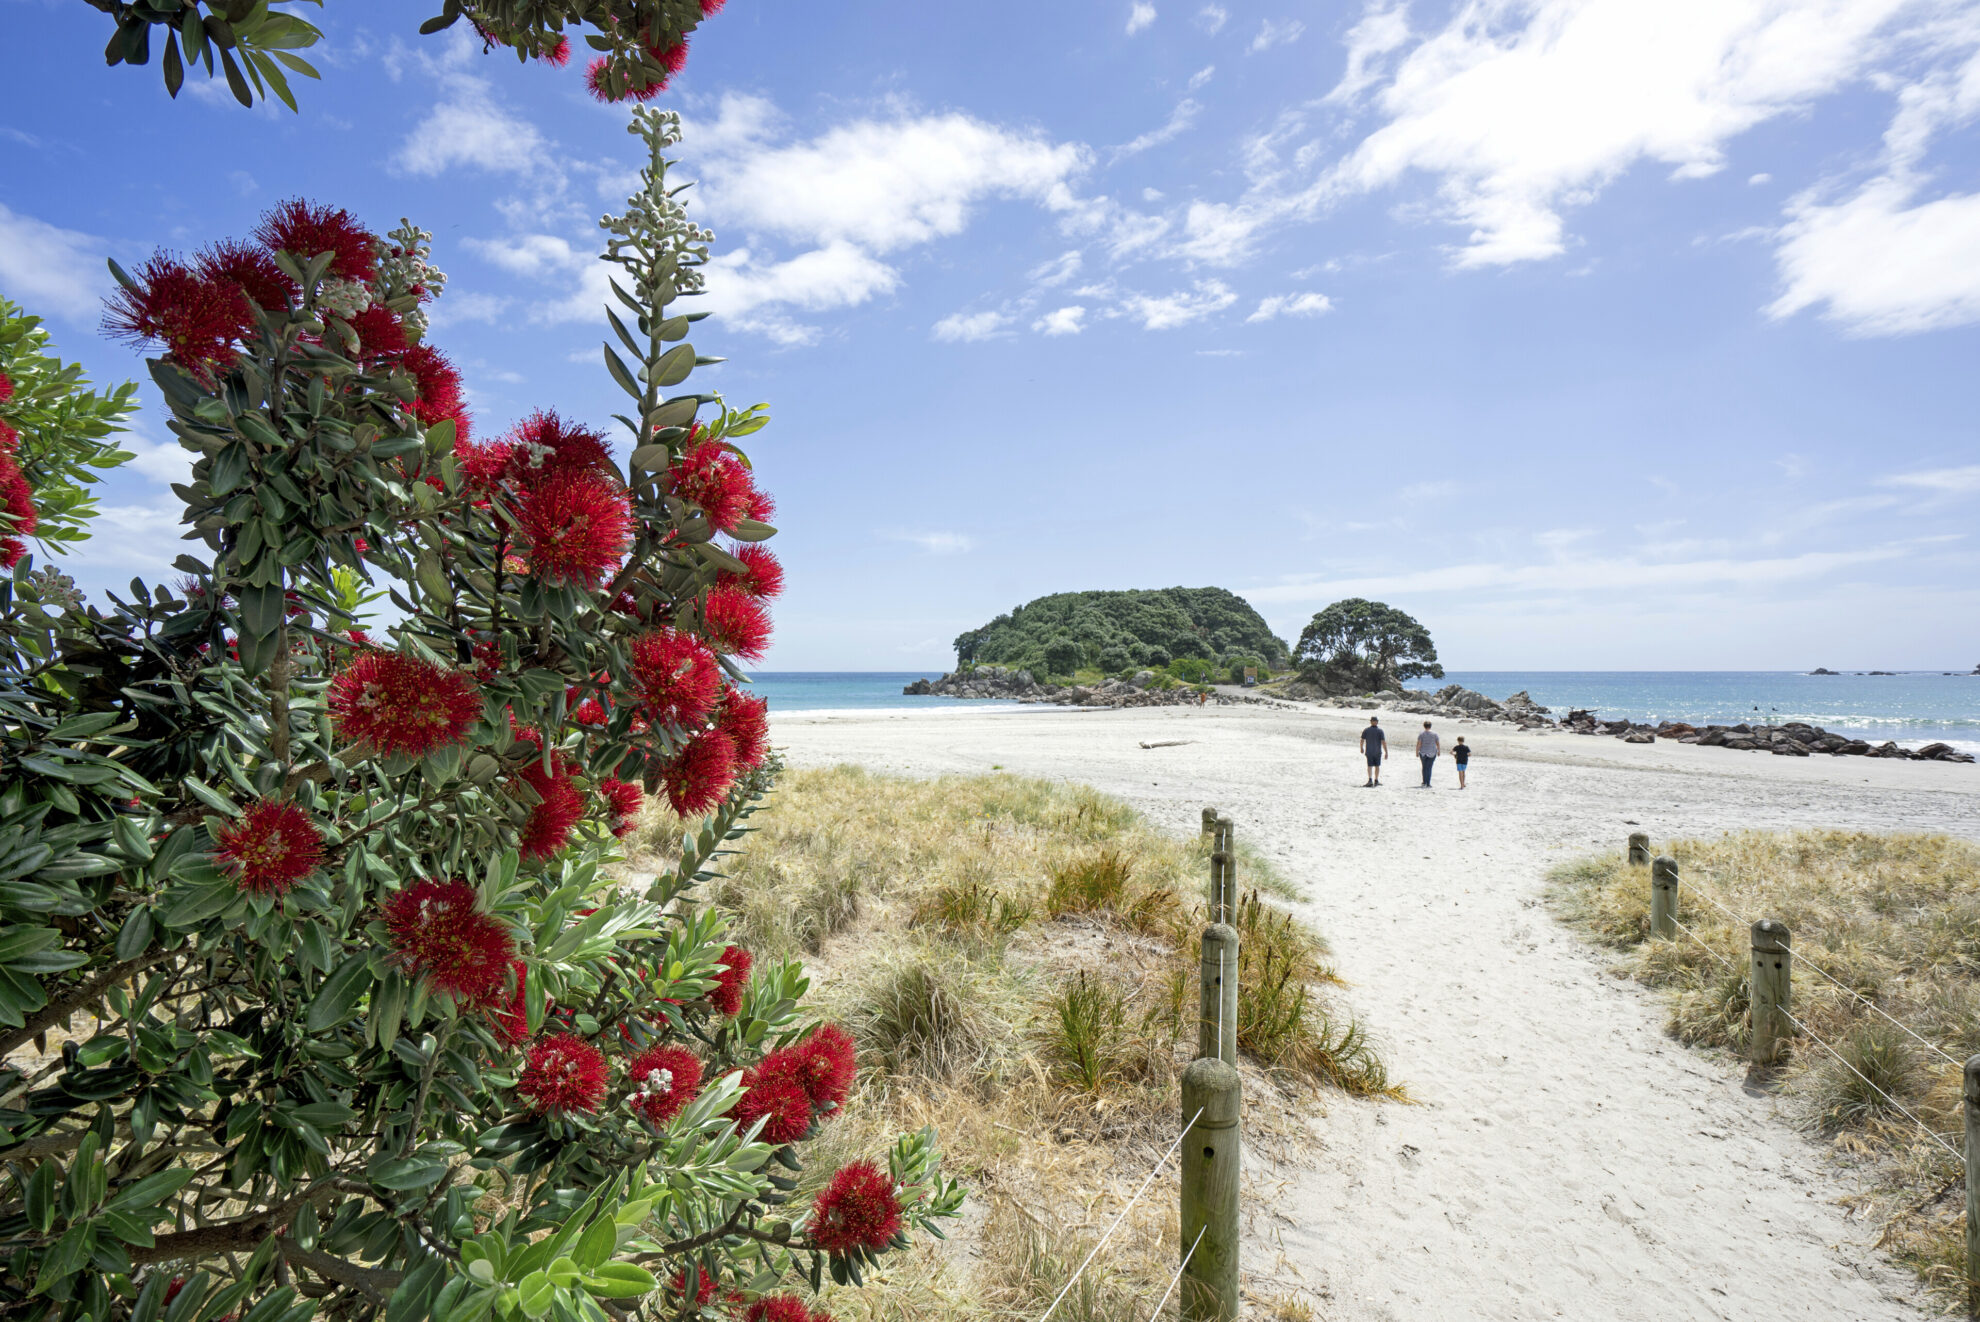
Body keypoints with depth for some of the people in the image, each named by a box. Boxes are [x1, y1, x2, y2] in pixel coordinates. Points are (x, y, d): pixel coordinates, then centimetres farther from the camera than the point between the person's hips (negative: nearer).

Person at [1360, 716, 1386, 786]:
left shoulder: (1366, 730, -4)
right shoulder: (1380, 731, -9)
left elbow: (1362, 740, 2)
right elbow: (1384, 742, -13)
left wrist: (1361, 748, 19)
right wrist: (1386, 752, -9)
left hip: (1369, 752, 0)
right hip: (1377, 752, 0)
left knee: (1370, 766, 3)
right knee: (1377, 766, 15)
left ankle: (1370, 780, -17)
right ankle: (1376, 781, 21)